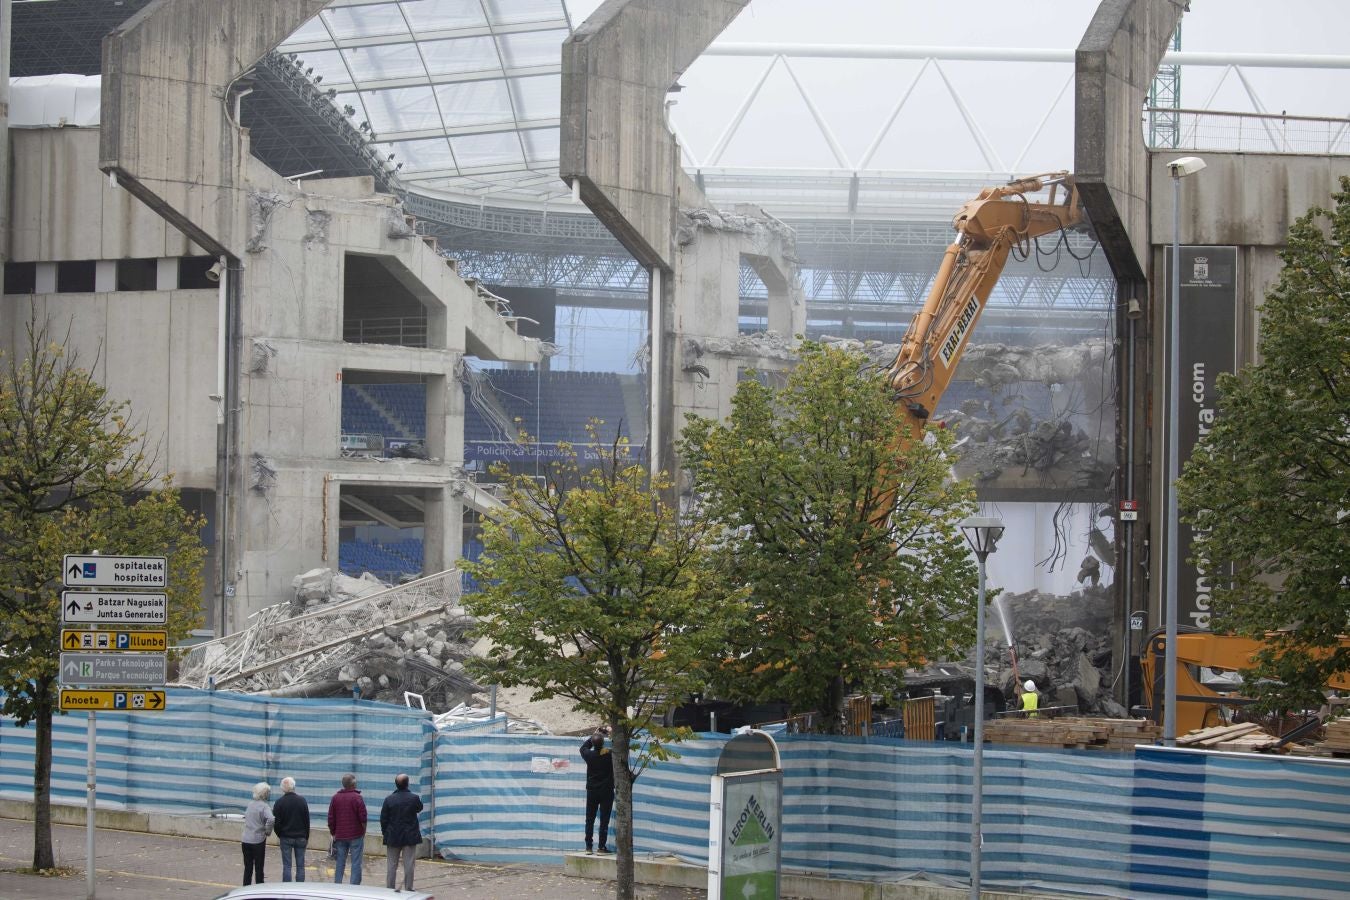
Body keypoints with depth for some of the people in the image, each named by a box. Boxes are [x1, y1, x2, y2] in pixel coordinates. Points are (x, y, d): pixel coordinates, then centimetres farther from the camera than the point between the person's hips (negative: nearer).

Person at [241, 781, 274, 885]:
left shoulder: (250, 804, 7)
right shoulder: (264, 806, -13)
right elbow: (270, 819, -31)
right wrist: (268, 831, -13)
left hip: (246, 840, 5)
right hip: (258, 840, -5)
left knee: (248, 868, 14)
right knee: (259, 868, 5)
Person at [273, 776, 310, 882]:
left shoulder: (280, 802, -8)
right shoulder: (302, 801, -2)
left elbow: (277, 822, -6)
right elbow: (307, 820, 3)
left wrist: (279, 835, 10)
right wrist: (307, 837, 11)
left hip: (286, 838, -1)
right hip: (301, 838, 1)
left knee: (286, 866, 3)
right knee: (300, 866, 6)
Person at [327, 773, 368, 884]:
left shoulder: (335, 798, 5)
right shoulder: (357, 798, -9)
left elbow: (331, 818, 7)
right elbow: (363, 818, -11)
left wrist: (333, 833, 14)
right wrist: (363, 832, 4)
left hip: (340, 837, 4)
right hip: (356, 836, -4)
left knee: (339, 863, 9)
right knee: (356, 864, 0)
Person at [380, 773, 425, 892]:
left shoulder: (389, 799, -7)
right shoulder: (414, 798, -10)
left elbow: (383, 819, -3)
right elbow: (419, 808, 12)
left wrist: (385, 833, 9)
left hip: (393, 837, 1)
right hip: (410, 837, -1)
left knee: (392, 865, 9)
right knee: (408, 865, 4)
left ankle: (389, 890, 10)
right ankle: (408, 889, 4)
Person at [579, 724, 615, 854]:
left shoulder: (589, 755, -7)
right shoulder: (609, 755, -13)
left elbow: (583, 747, 16)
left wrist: (595, 734, 22)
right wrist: (611, 733, 14)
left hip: (592, 791, 2)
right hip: (606, 791, -2)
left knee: (590, 820, 9)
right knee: (604, 820, 0)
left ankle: (589, 847, 8)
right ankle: (602, 847, -2)